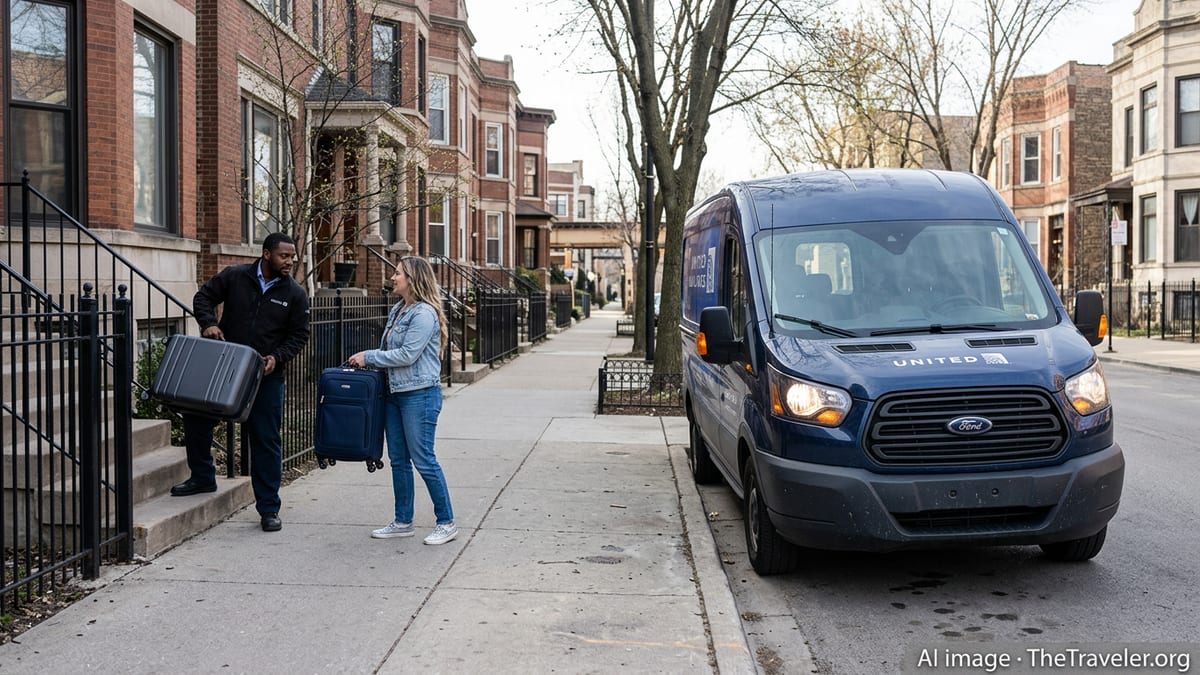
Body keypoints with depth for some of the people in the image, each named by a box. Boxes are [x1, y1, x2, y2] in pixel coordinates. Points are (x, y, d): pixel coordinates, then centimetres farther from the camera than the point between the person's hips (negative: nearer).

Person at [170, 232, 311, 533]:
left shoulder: (295, 294, -1)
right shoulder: (234, 276, -3)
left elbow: (299, 336, 3)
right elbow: (204, 297, 7)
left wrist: (276, 357, -13)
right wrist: (208, 323, -12)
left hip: (266, 375, -1)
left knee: (266, 440, 2)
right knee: (195, 417, 6)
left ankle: (269, 508, 11)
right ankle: (202, 477, 30)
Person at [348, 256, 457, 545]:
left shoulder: (424, 314, -16)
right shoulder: (398, 310, 14)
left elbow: (407, 355, -20)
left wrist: (369, 357, -12)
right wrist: (369, 359, 5)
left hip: (420, 394, -10)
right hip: (395, 392, 10)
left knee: (423, 460, -5)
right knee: (398, 460, 13)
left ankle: (446, 523, 5)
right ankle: (403, 522, 22)